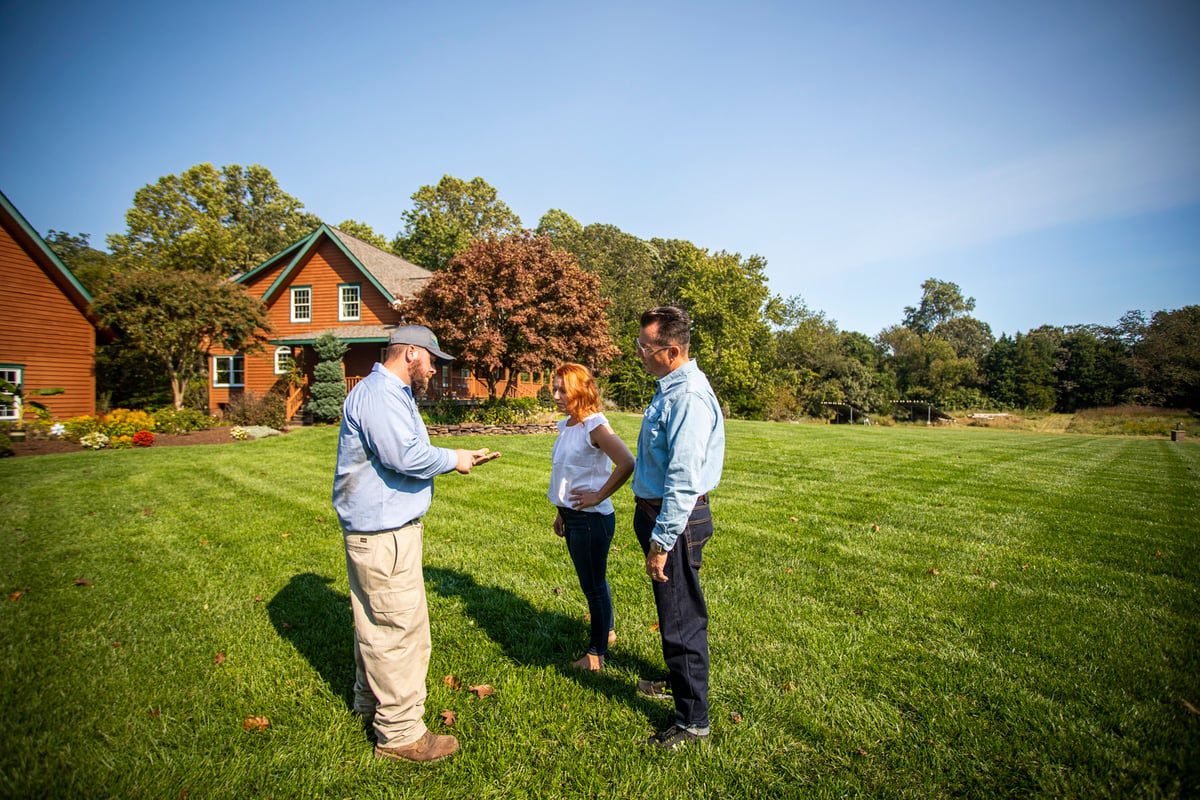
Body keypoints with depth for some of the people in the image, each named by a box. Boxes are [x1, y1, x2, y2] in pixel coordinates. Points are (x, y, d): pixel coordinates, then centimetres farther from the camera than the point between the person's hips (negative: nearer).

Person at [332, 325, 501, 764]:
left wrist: (460, 458, 13)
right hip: (382, 534, -11)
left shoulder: (393, 394, 17)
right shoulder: (378, 394, -19)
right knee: (401, 629, -2)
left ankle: (371, 703, 42)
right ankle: (400, 733, 12)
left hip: (381, 529, 11)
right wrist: (452, 458, -12)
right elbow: (405, 457, -28)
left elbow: (407, 456, 22)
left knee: (377, 623, 24)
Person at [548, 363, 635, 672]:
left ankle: (597, 652, 23)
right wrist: (562, 513, 19)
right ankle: (606, 631, 44)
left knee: (594, 585, 6)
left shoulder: (595, 426, -19)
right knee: (592, 581, 23)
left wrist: (599, 496, -22)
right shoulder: (566, 426, 8)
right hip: (573, 517, 9)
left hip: (592, 518, -9)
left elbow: (627, 464, -30)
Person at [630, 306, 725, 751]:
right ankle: (679, 682, 46)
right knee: (672, 611, 25)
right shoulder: (670, 388, 10)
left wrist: (662, 540, -24)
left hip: (676, 520, -10)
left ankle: (693, 721, 21)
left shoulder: (688, 396, -24)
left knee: (682, 619, 4)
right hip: (659, 513, 10)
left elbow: (684, 479, -27)